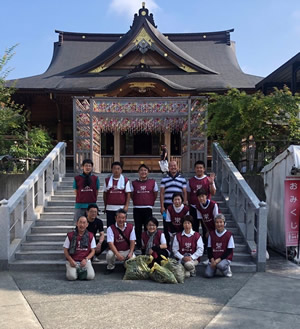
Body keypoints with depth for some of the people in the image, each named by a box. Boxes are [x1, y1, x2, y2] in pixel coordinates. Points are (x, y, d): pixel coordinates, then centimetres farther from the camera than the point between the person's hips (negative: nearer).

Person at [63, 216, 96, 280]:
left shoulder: (90, 236, 4)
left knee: (90, 276, -22)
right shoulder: (70, 235, 1)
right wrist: (71, 260, -12)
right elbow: (65, 250, 3)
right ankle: (76, 271, 8)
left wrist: (86, 259, -11)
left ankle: (82, 270, 9)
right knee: (71, 276, -27)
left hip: (85, 261, 1)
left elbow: (93, 251, 6)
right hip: (73, 261, -1)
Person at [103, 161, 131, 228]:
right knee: (110, 226, 4)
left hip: (121, 208, -1)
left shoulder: (126, 180, 2)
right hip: (110, 208, 1)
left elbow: (128, 194, 1)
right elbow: (105, 193, 11)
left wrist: (126, 206, -8)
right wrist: (105, 206, 9)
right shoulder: (107, 180, 7)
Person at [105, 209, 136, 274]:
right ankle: (110, 268, 0)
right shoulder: (111, 228, -9)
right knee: (109, 254, -34)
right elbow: (110, 243, -18)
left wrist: (130, 253, -18)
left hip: (127, 251, 2)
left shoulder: (131, 227, -1)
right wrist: (118, 254, -30)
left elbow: (132, 241, -3)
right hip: (115, 250, -2)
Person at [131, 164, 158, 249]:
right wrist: (136, 202, 8)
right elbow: (131, 194, 13)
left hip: (148, 208, -1)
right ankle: (138, 245, 15)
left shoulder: (153, 182, 4)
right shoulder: (134, 183, 6)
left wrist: (151, 202, 8)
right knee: (138, 228, 6)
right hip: (137, 208, 1)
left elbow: (155, 194, 11)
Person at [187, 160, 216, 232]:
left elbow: (213, 193, -7)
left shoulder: (208, 180, 0)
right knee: (194, 227, 7)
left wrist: (211, 183, -21)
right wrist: (188, 206, 4)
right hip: (193, 208, 2)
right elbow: (188, 194, 10)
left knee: (205, 227, 3)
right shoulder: (190, 181, 6)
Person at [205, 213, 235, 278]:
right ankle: (214, 267, 16)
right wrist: (212, 260, -10)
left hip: (225, 258, -2)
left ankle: (227, 269, 0)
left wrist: (219, 259, -16)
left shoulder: (229, 235, -6)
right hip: (213, 259, 3)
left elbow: (229, 251, -7)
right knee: (208, 274, -17)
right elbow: (209, 249, 5)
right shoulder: (211, 234, 4)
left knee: (220, 265, -36)